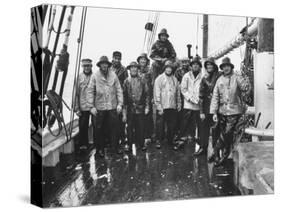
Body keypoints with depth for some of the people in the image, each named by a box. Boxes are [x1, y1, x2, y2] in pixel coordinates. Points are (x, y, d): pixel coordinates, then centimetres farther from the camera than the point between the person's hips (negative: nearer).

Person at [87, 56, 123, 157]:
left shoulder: (113, 75, 3)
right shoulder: (95, 76, -1)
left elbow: (119, 90, 6)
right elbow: (90, 91, 0)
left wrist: (120, 104, 0)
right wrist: (92, 106, -4)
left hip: (112, 106, 1)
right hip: (100, 107, -1)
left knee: (113, 127, 3)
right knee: (100, 129, 7)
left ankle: (115, 146, 16)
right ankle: (100, 149, 19)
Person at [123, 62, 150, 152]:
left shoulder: (142, 81, 6)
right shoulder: (126, 81, 4)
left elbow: (147, 94, 7)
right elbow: (124, 96, 3)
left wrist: (147, 106, 0)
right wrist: (124, 113, -1)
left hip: (140, 108, 0)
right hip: (130, 108, 0)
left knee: (141, 127, 3)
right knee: (130, 128, 4)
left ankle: (141, 144, 15)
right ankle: (129, 144, 16)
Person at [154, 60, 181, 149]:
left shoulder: (175, 79, 12)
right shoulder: (159, 79, -2)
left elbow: (178, 92, 18)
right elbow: (157, 93, -6)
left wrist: (179, 103, 12)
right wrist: (159, 106, -11)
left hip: (172, 106, 4)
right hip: (162, 107, -4)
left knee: (172, 125, 8)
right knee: (160, 125, 1)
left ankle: (170, 141, 21)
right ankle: (158, 141, 13)